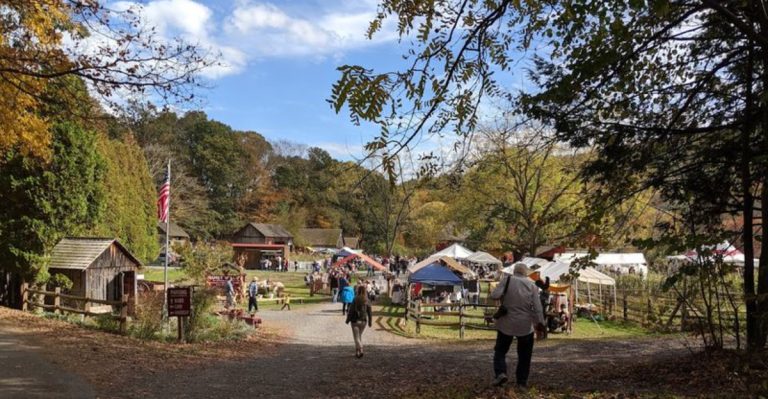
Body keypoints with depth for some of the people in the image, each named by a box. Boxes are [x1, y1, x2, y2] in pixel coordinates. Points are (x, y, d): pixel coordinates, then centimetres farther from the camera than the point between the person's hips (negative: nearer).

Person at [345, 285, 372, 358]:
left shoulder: (355, 300, -15)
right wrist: (370, 321, 9)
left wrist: (348, 319, -1)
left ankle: (360, 351, -15)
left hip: (355, 320, -4)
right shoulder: (367, 301, -3)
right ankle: (357, 352, 23)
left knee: (356, 337, 1)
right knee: (360, 335, 19)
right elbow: (369, 311, 0)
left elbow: (351, 311, -12)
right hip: (363, 320, 4)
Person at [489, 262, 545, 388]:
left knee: (500, 350, 12)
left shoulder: (507, 280, -6)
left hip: (506, 324, -1)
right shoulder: (532, 285, 0)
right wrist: (540, 323, 1)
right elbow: (537, 307, -5)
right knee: (524, 355, 15)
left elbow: (494, 295, -17)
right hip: (525, 325, 1)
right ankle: (522, 381, 17)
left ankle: (500, 373, -8)